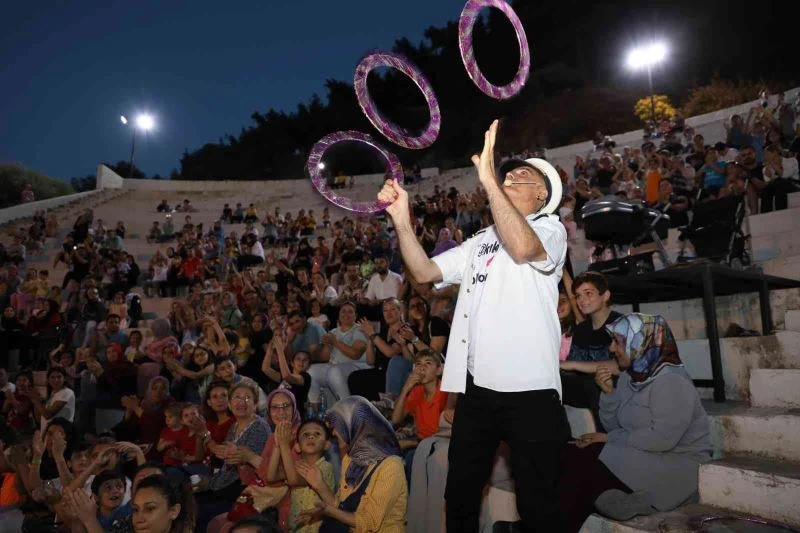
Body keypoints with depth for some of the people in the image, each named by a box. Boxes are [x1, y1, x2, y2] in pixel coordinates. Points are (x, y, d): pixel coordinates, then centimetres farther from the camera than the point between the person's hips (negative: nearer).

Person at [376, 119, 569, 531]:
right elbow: (424, 272, 9)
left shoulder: (550, 228, 2)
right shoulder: (480, 241, 20)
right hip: (476, 388, 6)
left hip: (529, 390, -6)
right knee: (459, 494, 16)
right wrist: (402, 219, -3)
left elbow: (523, 247, -23)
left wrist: (487, 180, -25)